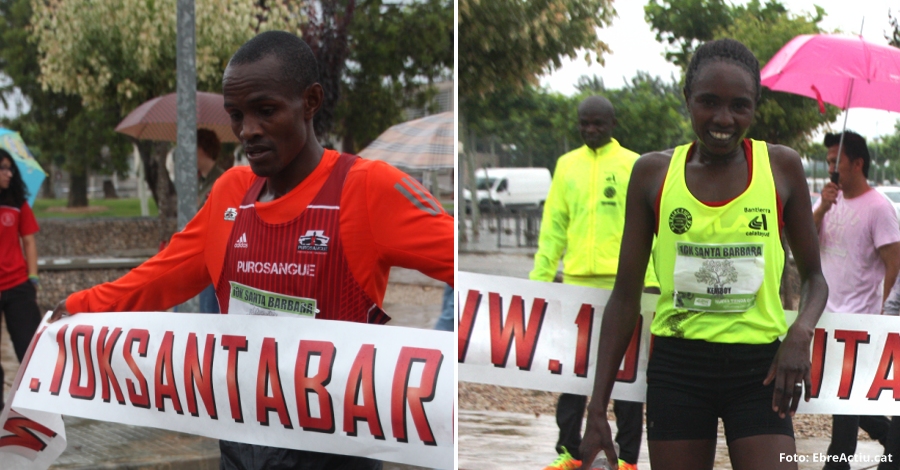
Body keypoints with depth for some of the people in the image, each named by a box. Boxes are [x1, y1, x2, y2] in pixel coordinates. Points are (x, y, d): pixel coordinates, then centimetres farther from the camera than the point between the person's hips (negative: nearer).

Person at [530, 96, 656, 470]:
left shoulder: (633, 165, 1)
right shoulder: (567, 165, 11)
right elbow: (553, 225, 11)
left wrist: (650, 277, -11)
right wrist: (540, 276, 5)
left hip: (622, 282, -3)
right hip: (576, 281, 3)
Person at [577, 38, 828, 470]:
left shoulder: (781, 167, 1)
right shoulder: (654, 172, 2)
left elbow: (813, 277, 10)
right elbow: (626, 295, 5)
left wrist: (801, 333, -13)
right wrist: (597, 409, 1)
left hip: (759, 368, -1)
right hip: (677, 368, 1)